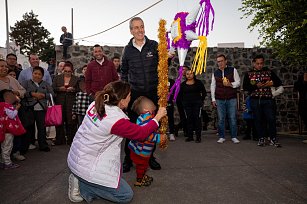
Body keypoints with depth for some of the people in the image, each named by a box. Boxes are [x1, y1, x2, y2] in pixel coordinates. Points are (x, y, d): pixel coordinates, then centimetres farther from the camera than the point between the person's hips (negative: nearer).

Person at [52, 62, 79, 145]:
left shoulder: (76, 79, 8)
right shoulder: (57, 78, 12)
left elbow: (79, 90, 5)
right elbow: (52, 88, 7)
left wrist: (73, 89, -13)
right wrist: (59, 89, -11)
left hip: (71, 103, -1)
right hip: (60, 103, 1)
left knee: (71, 122, -1)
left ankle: (71, 140, 10)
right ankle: (59, 140, 16)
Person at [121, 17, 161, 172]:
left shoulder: (154, 45, 1)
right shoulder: (127, 49, 4)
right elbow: (124, 72, 15)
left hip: (153, 92, 0)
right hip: (134, 93, 0)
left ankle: (150, 156, 26)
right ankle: (128, 158, 18)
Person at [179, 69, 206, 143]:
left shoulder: (198, 82, 3)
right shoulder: (183, 84, 9)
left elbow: (204, 92, 7)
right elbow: (180, 94, 16)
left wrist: (201, 101, 2)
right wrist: (183, 102, 8)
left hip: (197, 104, -2)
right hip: (187, 104, 2)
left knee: (197, 119, -5)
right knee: (189, 119, 4)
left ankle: (198, 137, 1)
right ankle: (190, 136, 12)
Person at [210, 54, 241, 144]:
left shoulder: (233, 70, 3)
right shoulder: (215, 73, 10)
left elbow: (238, 82, 4)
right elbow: (213, 86, 11)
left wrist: (230, 84, -17)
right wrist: (213, 99, 6)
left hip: (231, 99, -2)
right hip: (219, 99, 2)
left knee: (233, 118, 1)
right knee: (221, 119, 3)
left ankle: (234, 137, 12)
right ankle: (222, 137, 13)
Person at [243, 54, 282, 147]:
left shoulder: (269, 72, 11)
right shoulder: (248, 74, 8)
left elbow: (279, 82, 14)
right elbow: (245, 87, -1)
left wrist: (272, 83, -8)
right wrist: (256, 86, -15)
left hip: (268, 99, 1)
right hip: (255, 100, 0)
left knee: (271, 119, -3)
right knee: (258, 120, 4)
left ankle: (273, 139, 11)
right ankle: (261, 139, 16)